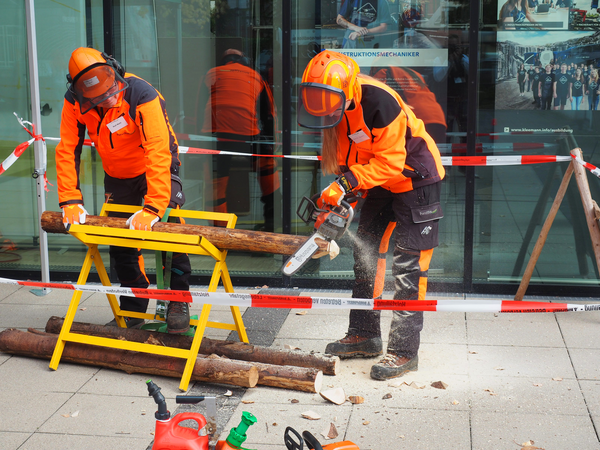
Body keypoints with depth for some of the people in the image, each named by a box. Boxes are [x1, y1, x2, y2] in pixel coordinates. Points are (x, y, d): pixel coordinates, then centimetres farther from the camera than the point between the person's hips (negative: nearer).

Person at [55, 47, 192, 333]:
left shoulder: (142, 95, -34)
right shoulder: (74, 102, -19)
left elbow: (159, 152, -39)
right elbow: (67, 151, -13)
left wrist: (152, 208, -45)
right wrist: (70, 201, -22)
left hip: (156, 170, -4)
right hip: (116, 175, 5)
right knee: (120, 241, 8)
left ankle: (178, 302, -5)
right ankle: (133, 309, 26)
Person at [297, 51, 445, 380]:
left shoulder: (379, 102, -32)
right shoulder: (332, 103, -7)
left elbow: (389, 162, -28)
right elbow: (342, 152, 5)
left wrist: (347, 183, -31)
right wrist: (337, 190, -6)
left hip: (414, 178, -8)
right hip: (381, 183, 9)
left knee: (407, 265, -9)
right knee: (365, 253, 10)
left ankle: (404, 350, -4)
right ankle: (364, 337, 20)